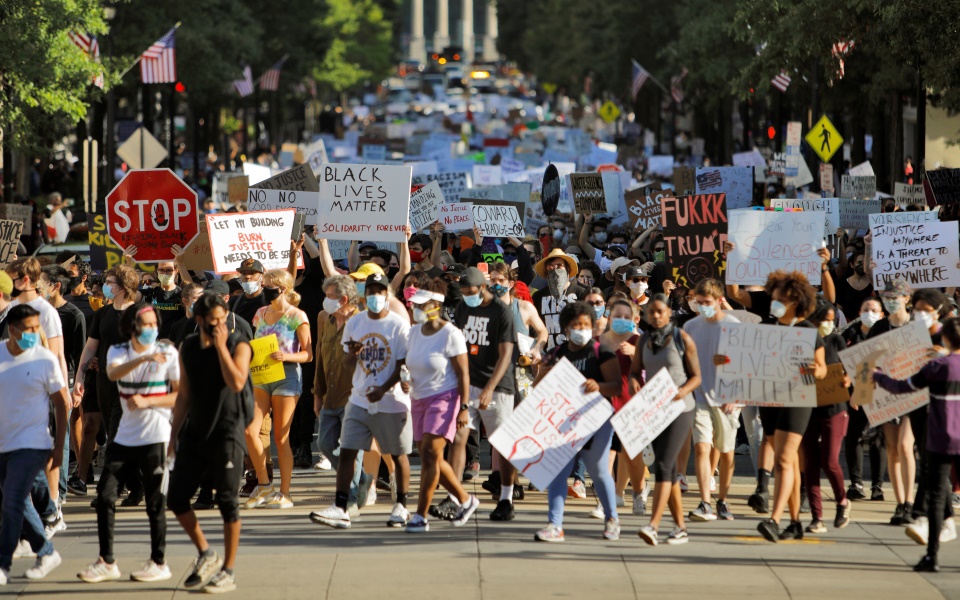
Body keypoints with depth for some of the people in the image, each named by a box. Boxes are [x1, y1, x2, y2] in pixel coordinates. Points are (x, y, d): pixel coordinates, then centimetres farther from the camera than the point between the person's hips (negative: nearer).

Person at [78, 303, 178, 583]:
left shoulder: (168, 353, -3)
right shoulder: (118, 351, 4)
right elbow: (113, 372, -19)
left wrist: (147, 402, -16)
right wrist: (144, 359, -34)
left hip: (156, 436, -4)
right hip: (125, 435, 4)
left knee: (155, 501, -2)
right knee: (105, 494, 0)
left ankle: (159, 563, 9)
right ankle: (106, 562, 8)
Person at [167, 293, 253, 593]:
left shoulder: (238, 347, -6)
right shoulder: (189, 348, 8)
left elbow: (236, 383, -23)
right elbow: (184, 395, 15)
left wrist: (221, 346, -19)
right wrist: (174, 436, 14)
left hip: (227, 432, -5)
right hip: (195, 432, 5)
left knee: (228, 502, -2)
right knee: (176, 498, 2)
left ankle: (227, 571, 7)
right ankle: (205, 554, 21)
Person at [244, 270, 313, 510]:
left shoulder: (297, 317, -5)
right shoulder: (260, 314, 12)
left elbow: (308, 354, -6)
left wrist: (286, 356, -23)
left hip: (286, 375, -5)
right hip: (260, 375, 5)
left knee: (281, 437, -1)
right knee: (249, 430, -8)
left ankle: (284, 493, 8)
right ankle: (264, 485, 6)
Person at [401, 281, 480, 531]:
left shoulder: (451, 334, -12)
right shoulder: (414, 332, 8)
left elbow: (463, 373, -13)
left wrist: (464, 408, -18)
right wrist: (404, 380, -1)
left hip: (444, 398, -8)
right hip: (419, 399, 8)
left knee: (430, 454, -14)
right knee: (431, 459, 10)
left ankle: (421, 516, -11)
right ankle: (465, 500, 28)